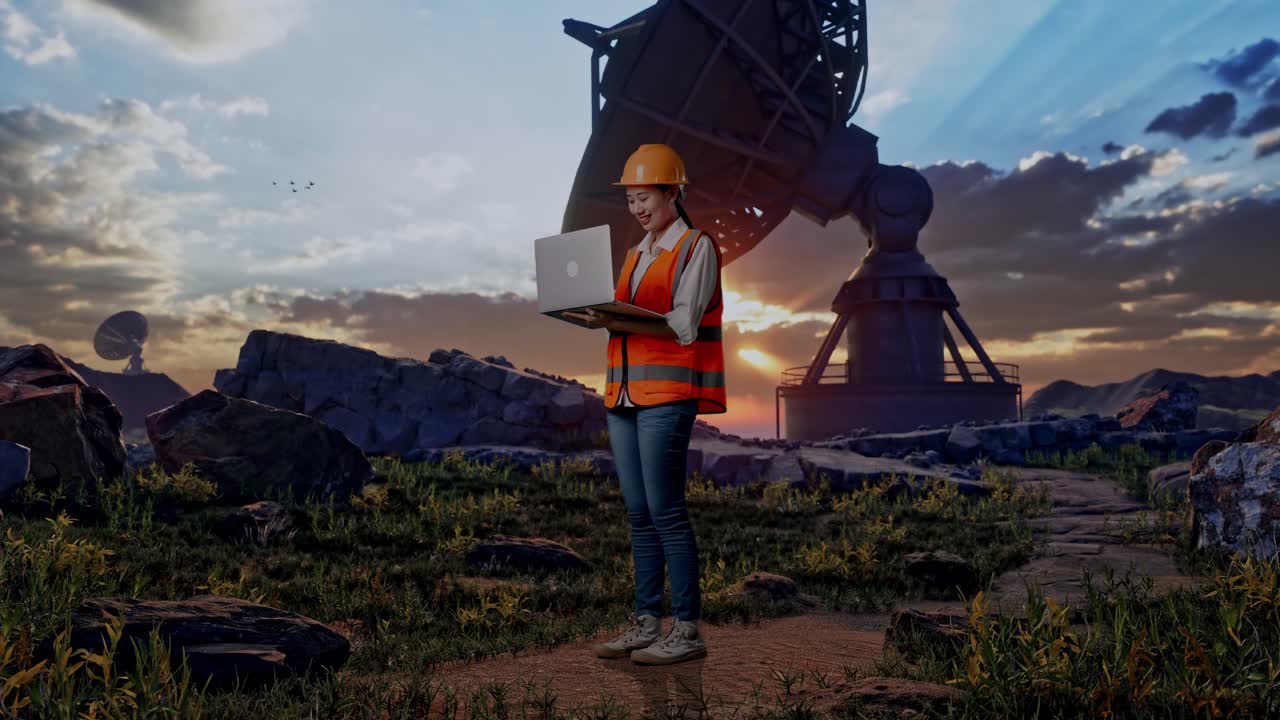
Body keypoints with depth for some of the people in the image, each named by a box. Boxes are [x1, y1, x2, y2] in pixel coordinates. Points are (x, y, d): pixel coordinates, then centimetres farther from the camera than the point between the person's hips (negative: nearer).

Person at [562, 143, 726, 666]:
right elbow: (626, 319, 17)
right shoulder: (636, 254, 21)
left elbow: (682, 326, -12)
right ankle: (646, 622, 15)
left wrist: (616, 323, -21)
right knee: (639, 513, 8)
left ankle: (688, 629, 1)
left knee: (665, 510, -8)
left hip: (668, 392, -7)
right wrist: (597, 316, -3)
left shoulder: (697, 247, -2)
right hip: (624, 391, 7)